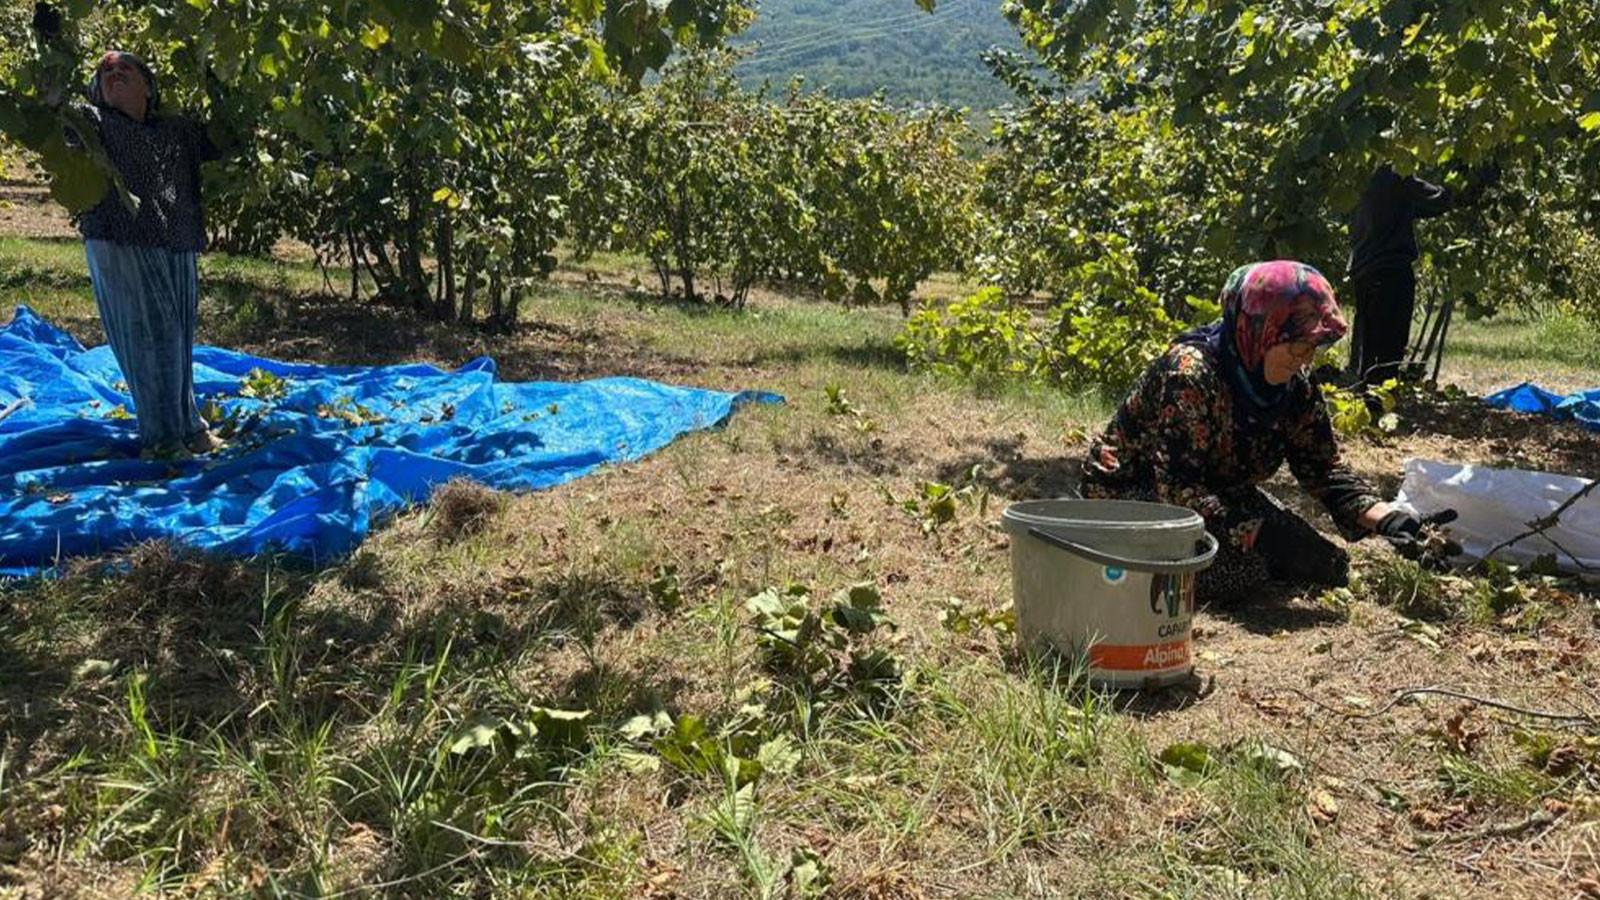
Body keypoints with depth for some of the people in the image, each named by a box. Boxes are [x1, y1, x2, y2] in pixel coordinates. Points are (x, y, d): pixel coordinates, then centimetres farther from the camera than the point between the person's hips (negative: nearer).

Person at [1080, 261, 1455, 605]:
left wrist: (1389, 520, -18)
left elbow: (1325, 471, -1)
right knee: (1243, 567, -31)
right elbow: (1179, 490, -33)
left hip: (1220, 493, 8)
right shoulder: (1191, 373, -29)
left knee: (1325, 565, -3)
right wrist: (1263, 536, -39)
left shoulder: (1295, 386, -5)